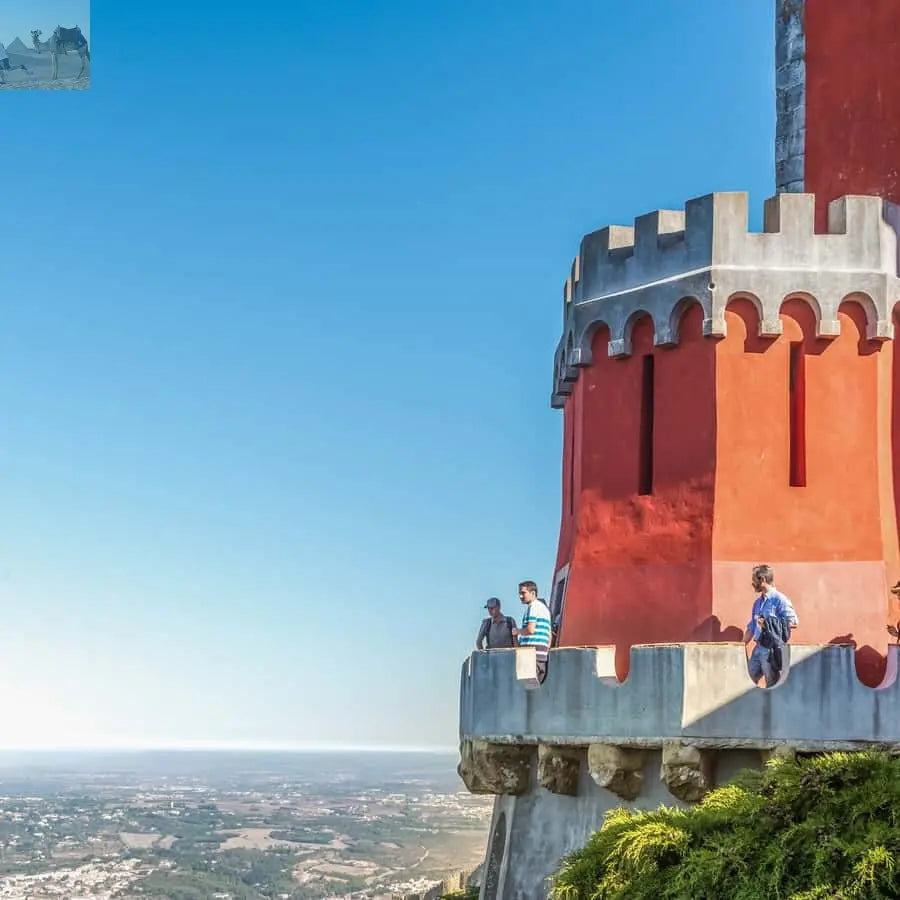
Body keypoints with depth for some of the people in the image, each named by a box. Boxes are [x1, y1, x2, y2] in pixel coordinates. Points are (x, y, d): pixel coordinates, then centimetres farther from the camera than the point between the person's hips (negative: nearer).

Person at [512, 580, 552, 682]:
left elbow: (530, 630, -19)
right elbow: (549, 636, 26)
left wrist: (517, 631, -1)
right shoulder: (544, 607, 24)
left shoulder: (533, 607, -7)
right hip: (543, 654, 10)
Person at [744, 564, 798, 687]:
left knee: (772, 687, -1)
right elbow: (751, 628, 22)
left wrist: (769, 624, -16)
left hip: (772, 649, -8)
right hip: (758, 649, 8)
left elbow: (793, 622, -14)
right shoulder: (757, 602, 17)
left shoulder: (779, 599, -8)